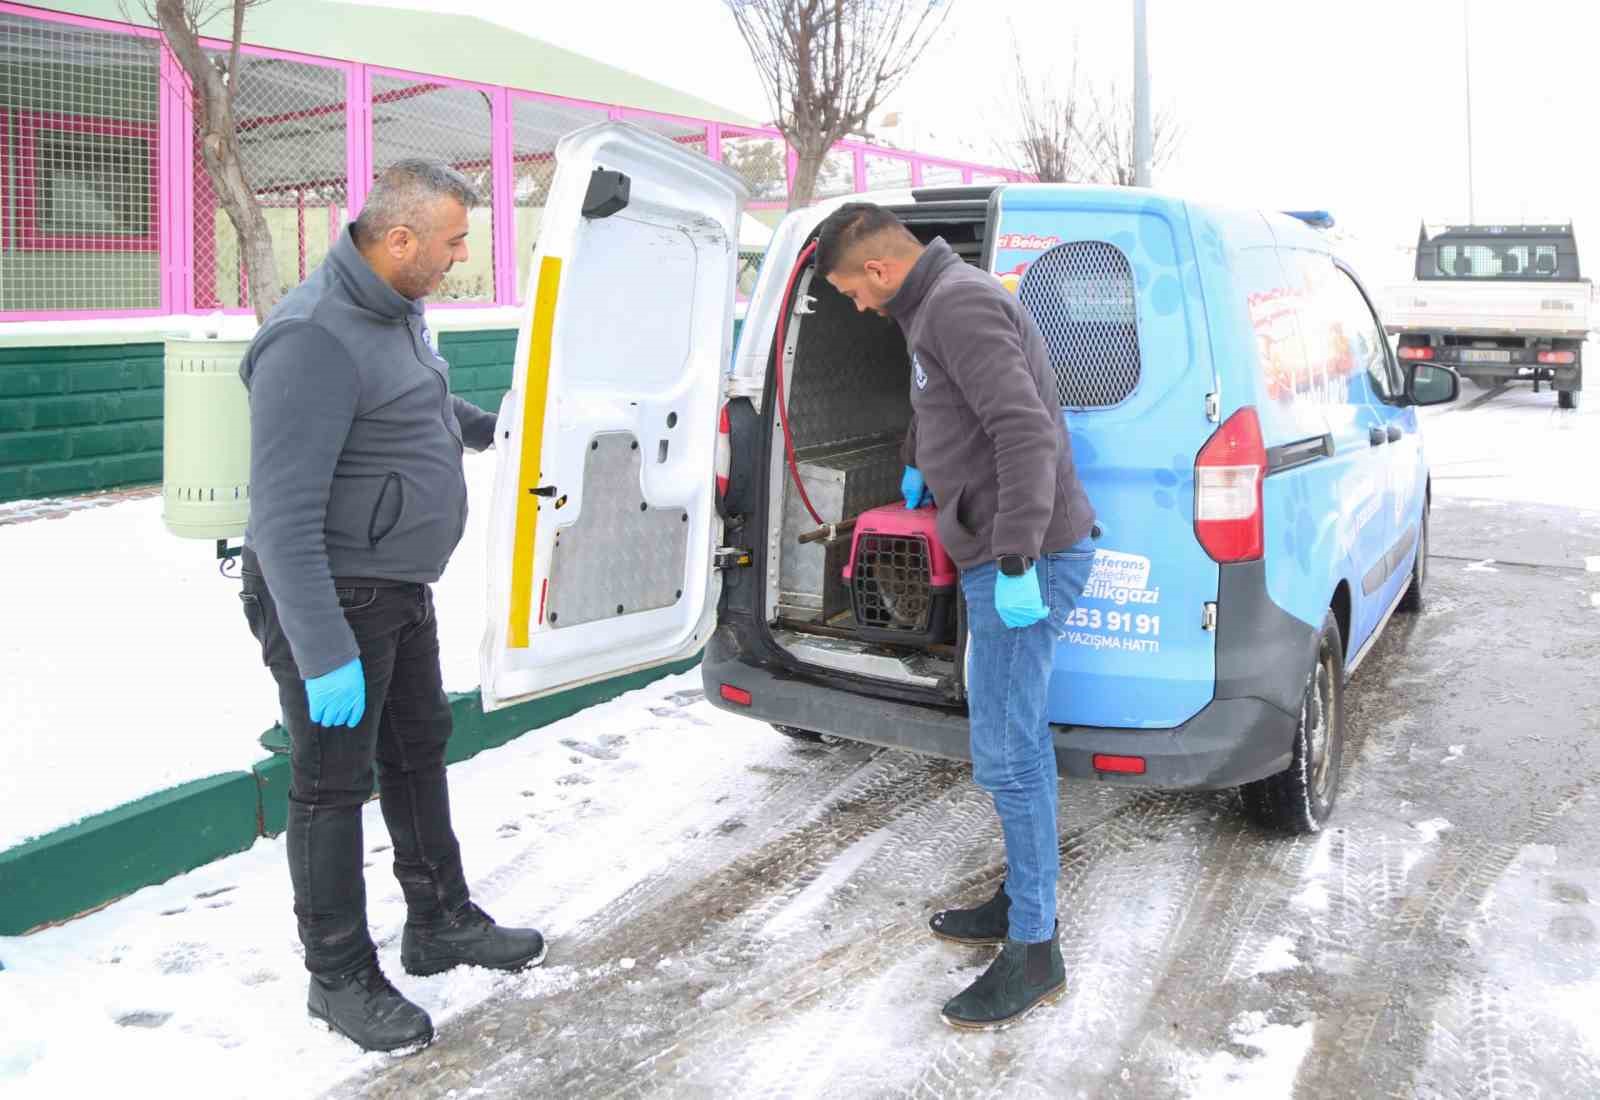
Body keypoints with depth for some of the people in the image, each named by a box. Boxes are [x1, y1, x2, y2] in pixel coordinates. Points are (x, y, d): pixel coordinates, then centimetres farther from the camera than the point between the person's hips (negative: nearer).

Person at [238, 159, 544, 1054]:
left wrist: (492, 428, 43)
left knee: (421, 751, 21)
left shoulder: (399, 312, 6)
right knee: (335, 784, 3)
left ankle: (443, 923, 38)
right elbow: (284, 513, -29)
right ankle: (341, 978, 19)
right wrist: (324, 654, -31)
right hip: (331, 600, -10)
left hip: (401, 589, 10)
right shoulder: (317, 339, -26)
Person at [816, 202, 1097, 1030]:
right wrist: (915, 467, 56)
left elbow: (1026, 432, -27)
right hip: (1003, 559, 11)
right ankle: (1025, 899, 30)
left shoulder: (959, 305, -16)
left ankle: (1033, 950, 4)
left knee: (1006, 754, -6)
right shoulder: (942, 304, 18)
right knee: (1019, 741, 17)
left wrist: (1016, 562, -29)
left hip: (1027, 567, -11)